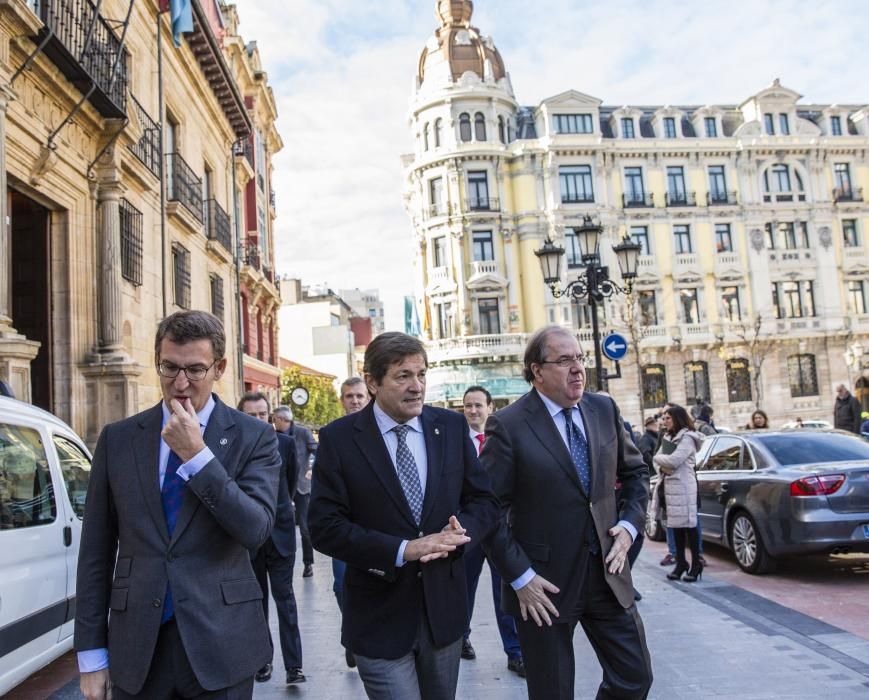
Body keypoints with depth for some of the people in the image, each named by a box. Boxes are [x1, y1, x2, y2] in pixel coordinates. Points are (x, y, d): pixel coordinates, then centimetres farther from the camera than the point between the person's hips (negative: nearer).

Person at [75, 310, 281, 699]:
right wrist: (91, 654, 3)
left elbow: (256, 531, -13)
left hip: (221, 644, -1)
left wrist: (197, 454, -17)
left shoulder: (252, 437, -4)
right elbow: (96, 551, 4)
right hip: (136, 648, 2)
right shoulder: (118, 438, 3)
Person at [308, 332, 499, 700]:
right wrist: (402, 549, -23)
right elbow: (324, 526, -13)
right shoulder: (339, 438, -10)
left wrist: (460, 532, -17)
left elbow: (483, 500, 5)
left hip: (444, 609, 4)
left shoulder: (452, 426, 0)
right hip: (379, 617, -4)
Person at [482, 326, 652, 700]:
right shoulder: (508, 425, -14)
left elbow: (635, 472, 16)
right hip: (544, 585, -4)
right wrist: (519, 576, -15)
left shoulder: (604, 409, 3)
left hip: (607, 572, 5)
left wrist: (629, 524, 2)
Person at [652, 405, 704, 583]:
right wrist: (661, 469, -7)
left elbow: (673, 460, -18)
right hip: (669, 484, 8)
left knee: (688, 524, -5)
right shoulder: (668, 437, 18)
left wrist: (658, 458, -1)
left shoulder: (687, 438, -8)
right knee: (676, 524, 9)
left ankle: (696, 564, 1)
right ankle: (680, 563, 15)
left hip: (683, 486, -8)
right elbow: (658, 460, 14)